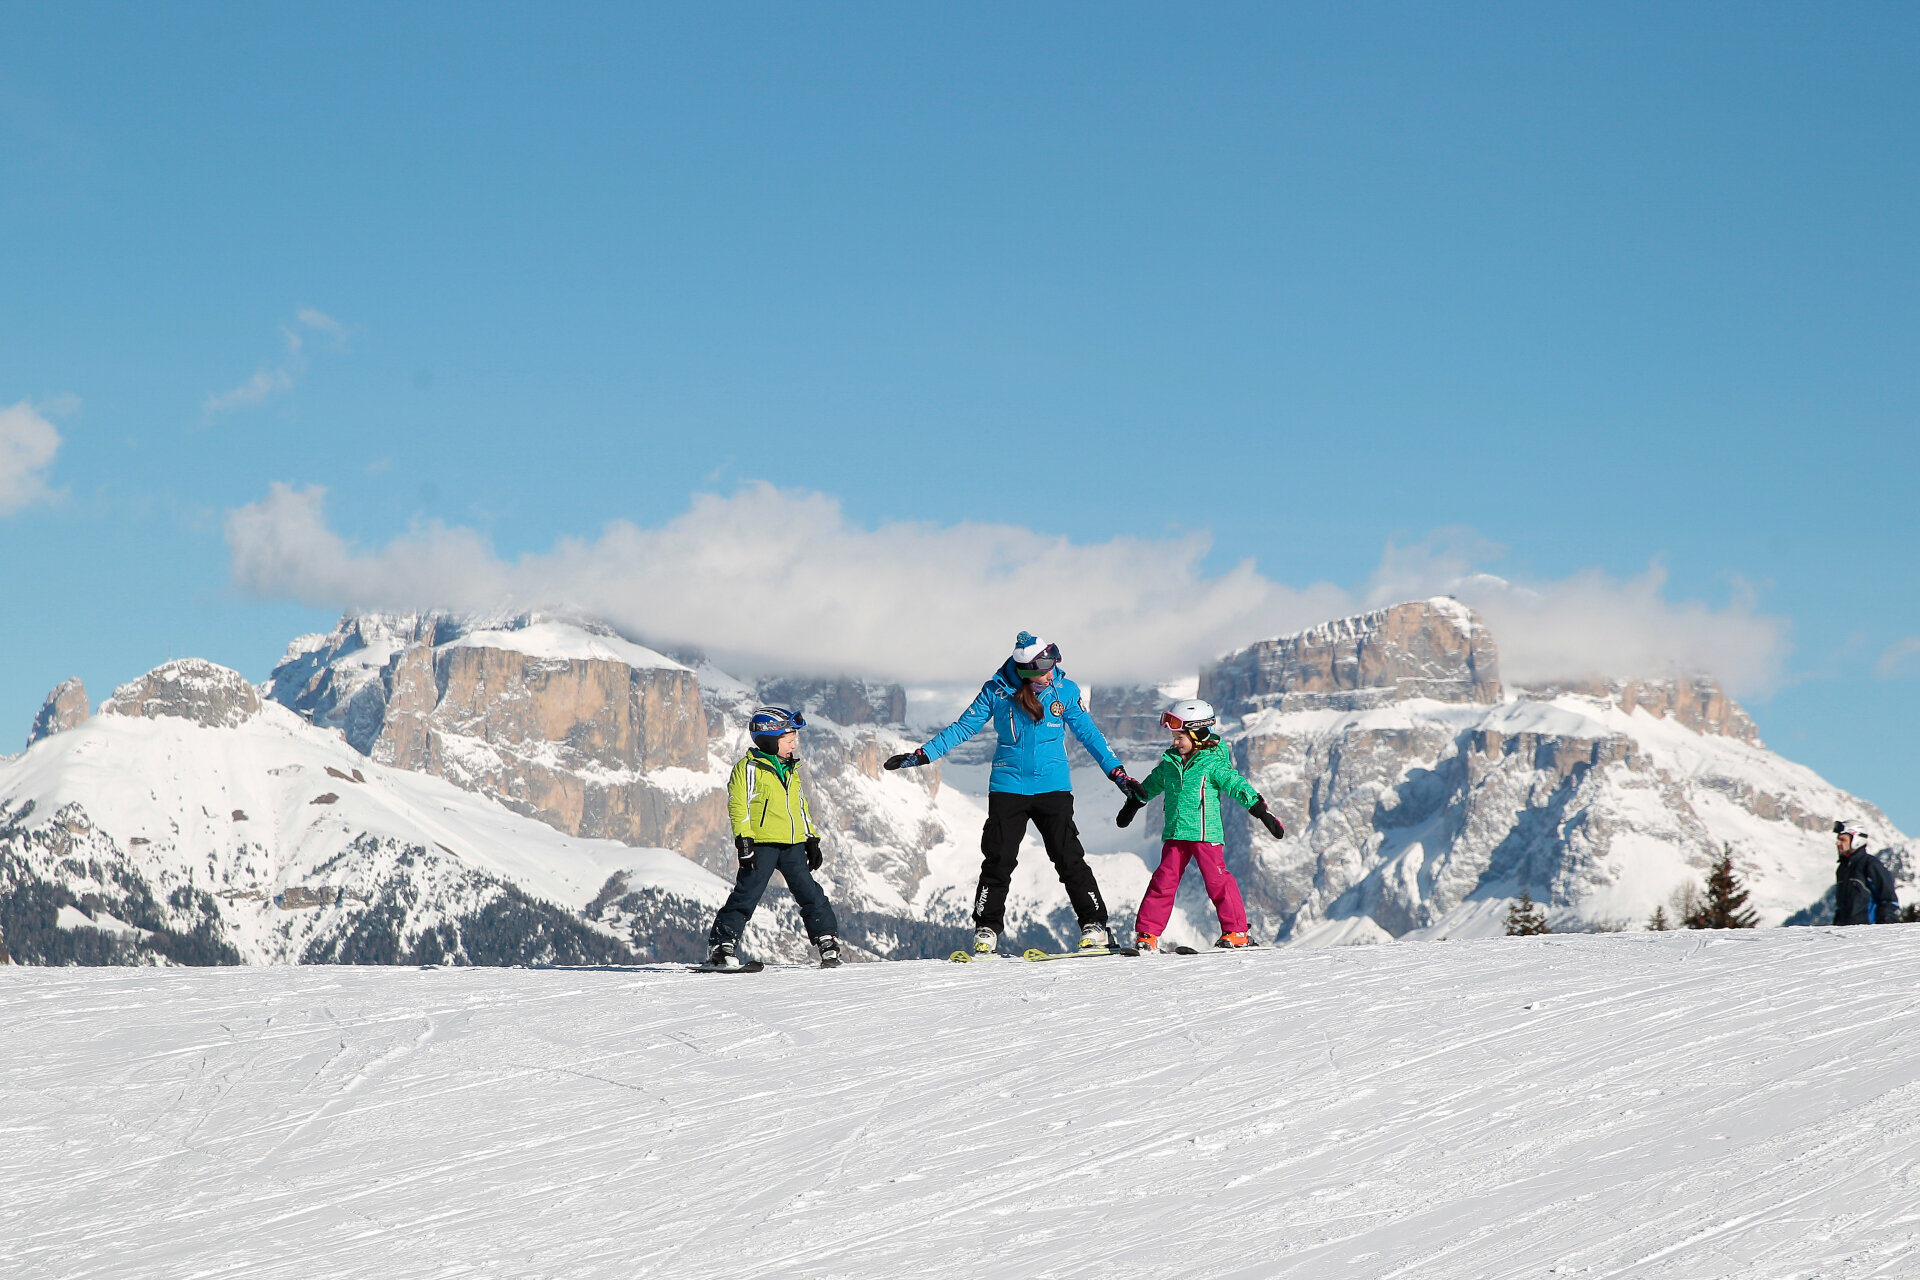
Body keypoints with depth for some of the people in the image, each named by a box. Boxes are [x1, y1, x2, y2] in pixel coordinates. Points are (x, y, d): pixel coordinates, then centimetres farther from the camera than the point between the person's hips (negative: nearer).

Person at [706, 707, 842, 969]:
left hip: (793, 844, 6)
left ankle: (827, 941, 10)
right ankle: (722, 944, -4)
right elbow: (739, 806, -8)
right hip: (762, 843, -6)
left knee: (810, 893, 4)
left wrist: (812, 840, 21)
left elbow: (801, 807, 26)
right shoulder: (749, 768, -3)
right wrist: (744, 841, -15)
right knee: (747, 894, -9)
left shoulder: (791, 771, 20)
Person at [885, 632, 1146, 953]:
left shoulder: (1065, 691, 0)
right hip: (1008, 787, 0)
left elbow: (1088, 733, 8)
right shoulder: (996, 691, -4)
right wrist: (921, 756, 0)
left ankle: (1094, 925, 5)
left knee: (1069, 859, -3)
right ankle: (986, 930, 8)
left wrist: (1118, 773, 5)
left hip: (1053, 787, 0)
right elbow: (963, 728, 4)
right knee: (998, 860, -2)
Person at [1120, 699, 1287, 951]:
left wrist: (1262, 812, -14)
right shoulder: (1170, 763, 11)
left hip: (1206, 834, -5)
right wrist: (1132, 805, 41)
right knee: (1164, 881, 2)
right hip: (1175, 834, 5)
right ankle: (1147, 933, 4)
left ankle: (1237, 932, 2)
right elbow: (1151, 785, 29)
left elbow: (1238, 786, -8)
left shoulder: (1214, 764, -6)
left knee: (1217, 880, -6)